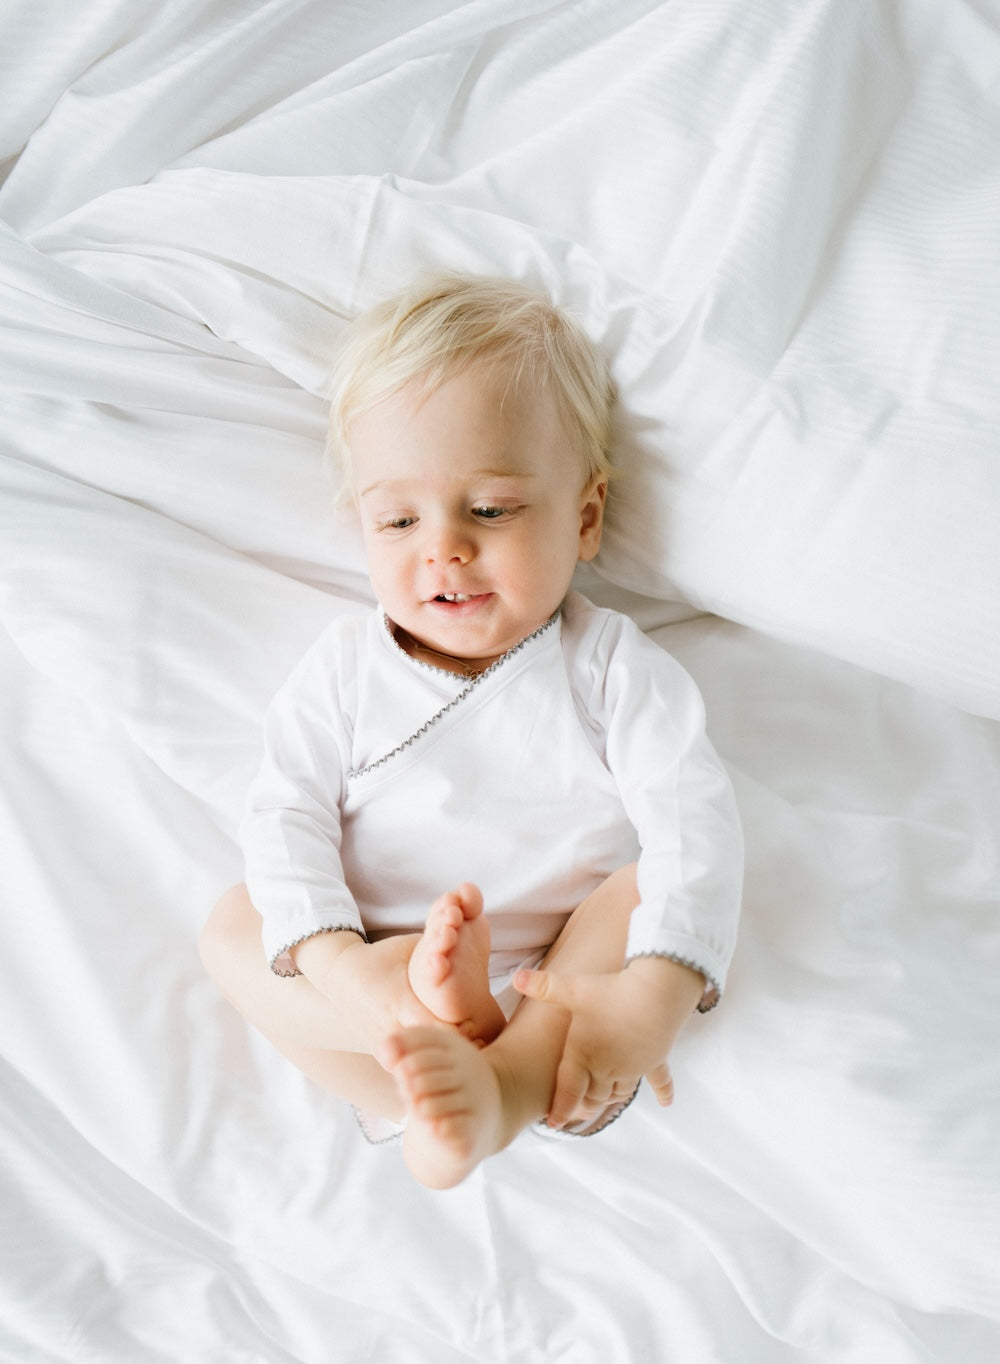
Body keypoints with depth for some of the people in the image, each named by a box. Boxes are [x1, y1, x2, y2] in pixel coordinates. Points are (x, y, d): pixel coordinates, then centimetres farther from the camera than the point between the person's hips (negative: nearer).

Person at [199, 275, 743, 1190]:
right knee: (234, 926, -15)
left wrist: (653, 995, -31)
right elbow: (288, 814, -6)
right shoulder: (347, 665, 4)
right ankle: (432, 1063, -34)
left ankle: (509, 1085, -38)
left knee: (657, 878, -24)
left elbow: (694, 816, -14)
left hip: (566, 975, -1)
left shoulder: (610, 663, -2)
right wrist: (342, 968, -26)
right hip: (380, 977, 2)